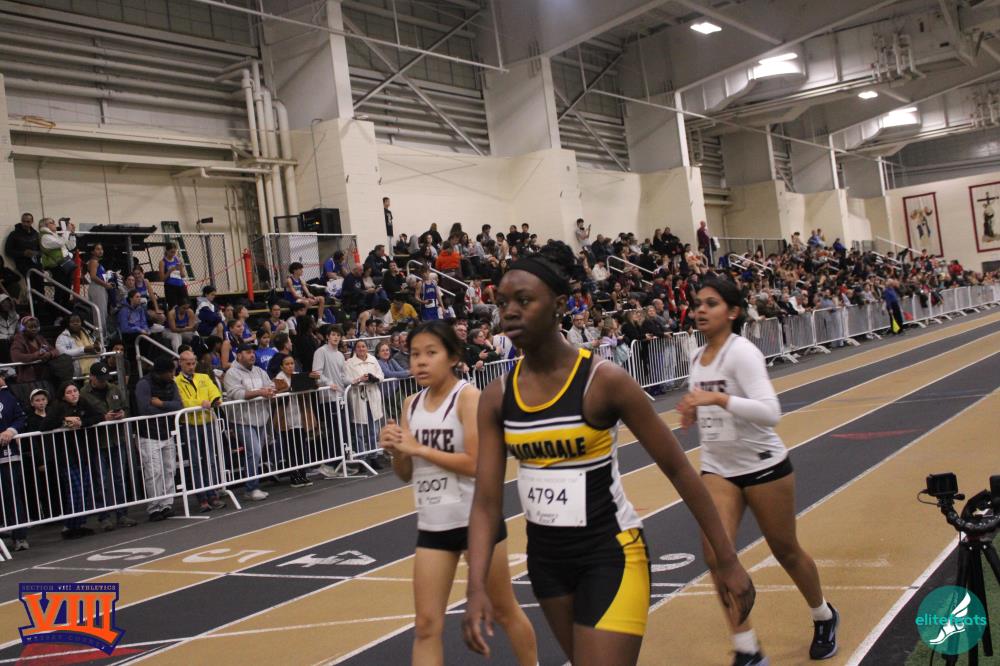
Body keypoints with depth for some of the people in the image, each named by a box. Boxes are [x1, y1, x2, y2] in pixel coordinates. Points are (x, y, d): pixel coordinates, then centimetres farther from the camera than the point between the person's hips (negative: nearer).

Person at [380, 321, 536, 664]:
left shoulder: (468, 397, -13)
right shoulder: (412, 404, 4)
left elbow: (476, 463, -22)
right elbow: (406, 474, 10)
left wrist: (418, 448, -20)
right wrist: (396, 450, -11)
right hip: (432, 525, 5)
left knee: (504, 610, 14)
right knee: (426, 625, 3)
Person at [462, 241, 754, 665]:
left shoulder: (603, 380, -18)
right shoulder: (496, 398, -5)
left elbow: (678, 469, -12)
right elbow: (486, 502, -5)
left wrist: (727, 560, -10)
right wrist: (476, 587, -18)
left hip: (610, 554, -6)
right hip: (545, 557, 6)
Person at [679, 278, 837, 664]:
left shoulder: (741, 352, -18)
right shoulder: (697, 358, 4)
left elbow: (770, 412, -30)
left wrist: (717, 399, -39)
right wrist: (693, 415, 2)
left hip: (763, 466, -5)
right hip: (717, 469, 5)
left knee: (785, 551, 12)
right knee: (715, 554, -12)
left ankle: (824, 618, 42)